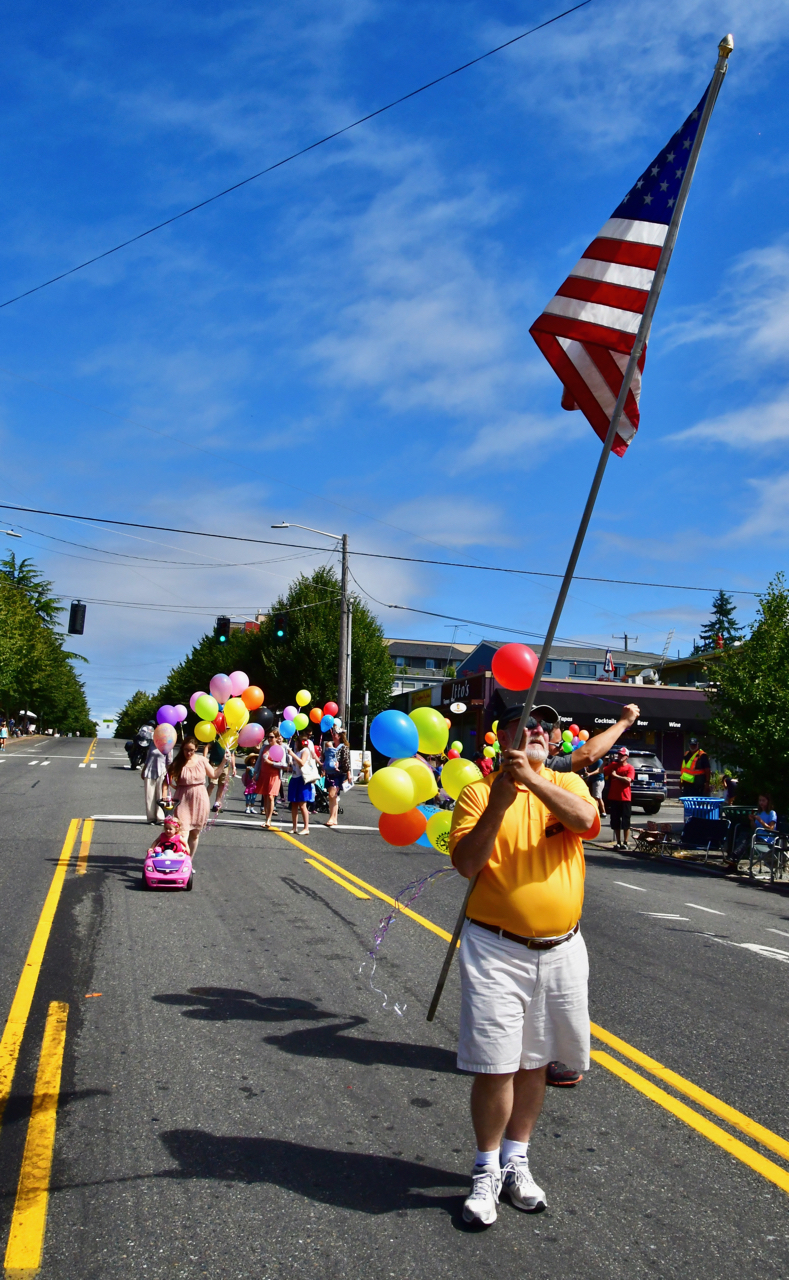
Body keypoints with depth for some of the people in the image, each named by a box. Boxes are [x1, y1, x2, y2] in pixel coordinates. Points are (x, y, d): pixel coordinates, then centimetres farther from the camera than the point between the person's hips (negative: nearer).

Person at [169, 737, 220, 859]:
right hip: (183, 800, -3)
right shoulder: (177, 763, -9)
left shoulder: (201, 760, 0)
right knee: (183, 833, -13)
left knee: (195, 834, 14)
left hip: (199, 800, 3)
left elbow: (214, 774, 10)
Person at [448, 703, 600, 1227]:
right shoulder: (478, 792, -2)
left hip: (561, 951, 3)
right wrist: (499, 803, -22)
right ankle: (487, 1172, 19)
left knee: (535, 1062, 15)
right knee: (495, 1066, -2)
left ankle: (516, 1160, 33)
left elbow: (584, 820, -17)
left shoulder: (566, 784, 5)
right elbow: (467, 864, -12)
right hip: (497, 951, -3)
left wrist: (533, 779, -27)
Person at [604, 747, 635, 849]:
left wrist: (616, 775, -13)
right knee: (615, 822, 8)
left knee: (625, 822, 1)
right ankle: (618, 842, 17)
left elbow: (628, 780, -18)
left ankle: (625, 842, 7)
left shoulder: (630, 768, -3)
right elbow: (602, 771, -1)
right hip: (613, 797, 4)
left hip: (625, 798, -4)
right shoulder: (613, 765, 8)